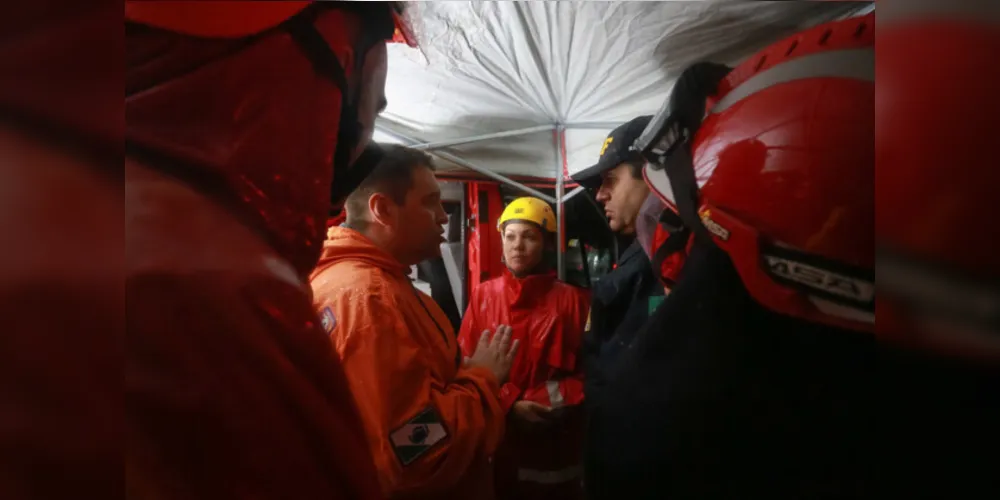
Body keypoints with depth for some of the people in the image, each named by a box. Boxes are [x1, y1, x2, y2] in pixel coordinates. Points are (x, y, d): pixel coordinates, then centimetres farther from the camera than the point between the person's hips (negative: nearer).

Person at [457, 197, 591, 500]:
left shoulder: (571, 299, -5)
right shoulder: (483, 295, -1)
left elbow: (587, 367, -2)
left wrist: (562, 402, -17)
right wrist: (509, 404, -12)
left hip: (556, 442, -1)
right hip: (498, 438, 1)